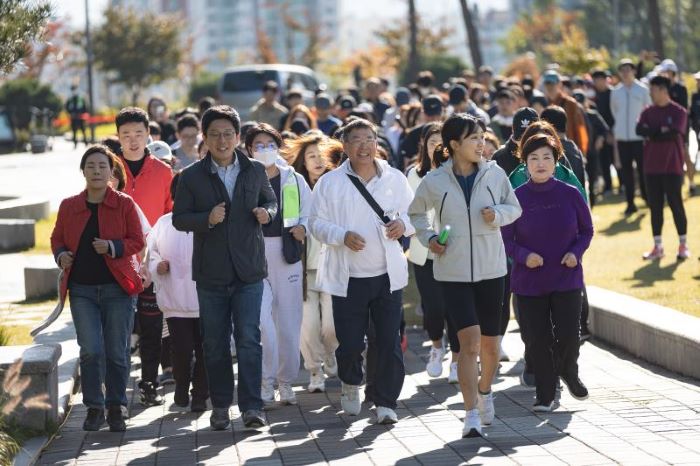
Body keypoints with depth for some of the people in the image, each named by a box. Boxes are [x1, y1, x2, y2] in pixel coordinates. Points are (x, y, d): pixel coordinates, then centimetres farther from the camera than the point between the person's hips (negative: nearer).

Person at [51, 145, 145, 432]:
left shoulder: (124, 204, 1)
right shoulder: (69, 206, 7)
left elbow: (137, 241, -1)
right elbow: (57, 238, 15)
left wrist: (113, 247, -19)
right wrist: (61, 255, -7)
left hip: (117, 287, -1)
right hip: (82, 289, 1)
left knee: (117, 352, 1)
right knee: (91, 351, -7)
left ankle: (116, 408, 13)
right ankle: (94, 408, 5)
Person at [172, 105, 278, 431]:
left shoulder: (255, 171, 6)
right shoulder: (192, 177, 1)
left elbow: (271, 200, 20)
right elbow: (179, 218, 2)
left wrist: (266, 212, -4)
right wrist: (207, 219, -17)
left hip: (248, 270, 0)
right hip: (211, 272, 0)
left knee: (249, 339, -8)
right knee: (215, 343, 7)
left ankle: (251, 406, -7)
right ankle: (220, 406, 18)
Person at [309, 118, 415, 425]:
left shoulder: (395, 179, 8)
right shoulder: (329, 183, 2)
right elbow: (317, 223, 2)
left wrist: (403, 223, -7)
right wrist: (342, 236, -16)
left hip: (387, 275, 1)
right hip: (347, 277, -1)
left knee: (390, 342, -5)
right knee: (349, 343, 1)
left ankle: (386, 402, 5)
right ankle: (351, 385, 31)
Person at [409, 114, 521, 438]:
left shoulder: (494, 174, -1)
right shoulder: (434, 182, -4)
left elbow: (514, 208, 11)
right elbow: (416, 213, 14)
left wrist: (497, 214, -10)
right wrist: (429, 238, -3)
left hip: (490, 269, 2)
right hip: (453, 272, -2)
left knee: (490, 344, 11)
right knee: (470, 340, -15)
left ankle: (484, 391, 41)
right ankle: (472, 416, -13)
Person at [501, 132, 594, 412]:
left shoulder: (570, 195, -2)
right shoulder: (516, 198, -5)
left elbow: (586, 230, 8)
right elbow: (506, 239, 0)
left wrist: (576, 252, -10)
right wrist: (524, 255, -18)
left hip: (567, 278, 0)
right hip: (528, 281, 0)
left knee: (568, 336, -4)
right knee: (538, 341, 3)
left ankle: (569, 373, 28)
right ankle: (545, 395, 17)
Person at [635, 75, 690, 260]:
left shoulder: (679, 112, -6)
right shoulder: (648, 112, 8)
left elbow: (675, 133, -18)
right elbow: (640, 130, -8)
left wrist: (652, 133, -10)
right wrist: (662, 131, -15)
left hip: (672, 166, -5)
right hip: (651, 166, 5)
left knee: (676, 204, 0)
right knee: (655, 206, 7)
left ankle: (683, 245, 10)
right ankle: (657, 247, 13)